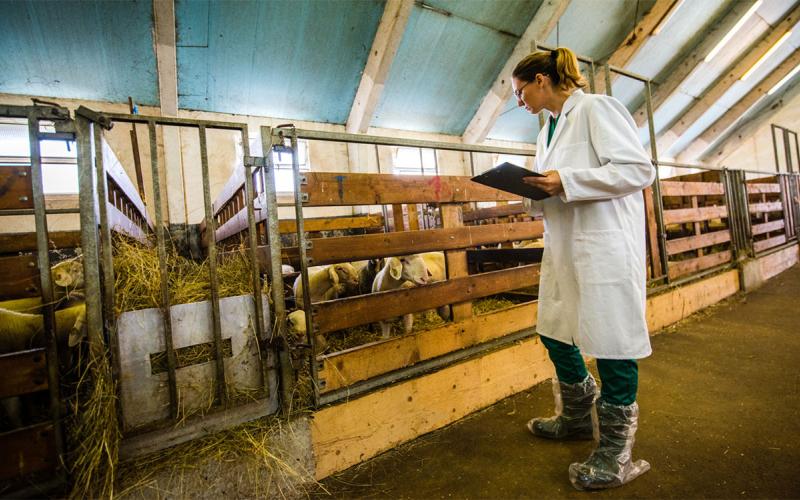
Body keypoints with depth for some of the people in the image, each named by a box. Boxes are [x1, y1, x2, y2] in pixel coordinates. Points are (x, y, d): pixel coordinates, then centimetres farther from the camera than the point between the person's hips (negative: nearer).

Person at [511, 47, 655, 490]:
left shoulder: (595, 108, -6)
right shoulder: (550, 129, 19)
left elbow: (639, 169, -14)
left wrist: (565, 180, -20)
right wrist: (535, 189, 3)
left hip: (604, 245, -9)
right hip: (565, 246, 9)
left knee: (610, 340, 0)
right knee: (553, 332, 14)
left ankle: (616, 454, 19)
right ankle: (577, 417, 37)